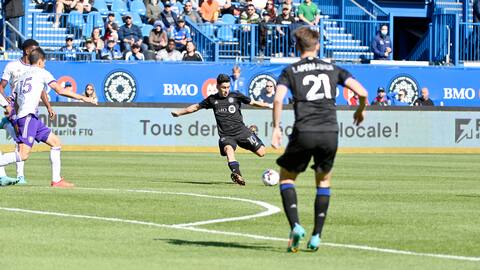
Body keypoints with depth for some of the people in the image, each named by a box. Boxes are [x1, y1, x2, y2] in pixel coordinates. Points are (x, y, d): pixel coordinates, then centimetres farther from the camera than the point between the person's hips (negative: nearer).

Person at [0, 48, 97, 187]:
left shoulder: (22, 76, 24)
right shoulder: (41, 72, 2)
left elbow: (16, 103, 25)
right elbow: (60, 90, -6)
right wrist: (82, 98, -1)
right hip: (28, 117, -9)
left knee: (56, 143, 13)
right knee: (23, 154, -18)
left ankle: (56, 180, 10)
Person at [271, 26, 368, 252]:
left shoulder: (290, 71, 9)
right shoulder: (333, 69, 15)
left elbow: (278, 99, -9)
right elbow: (362, 92, 6)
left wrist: (276, 128, -2)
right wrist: (361, 110, 25)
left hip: (304, 133, -2)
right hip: (330, 132, 2)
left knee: (286, 177, 16)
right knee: (324, 182, 20)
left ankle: (295, 226, -5)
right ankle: (316, 236, 11)